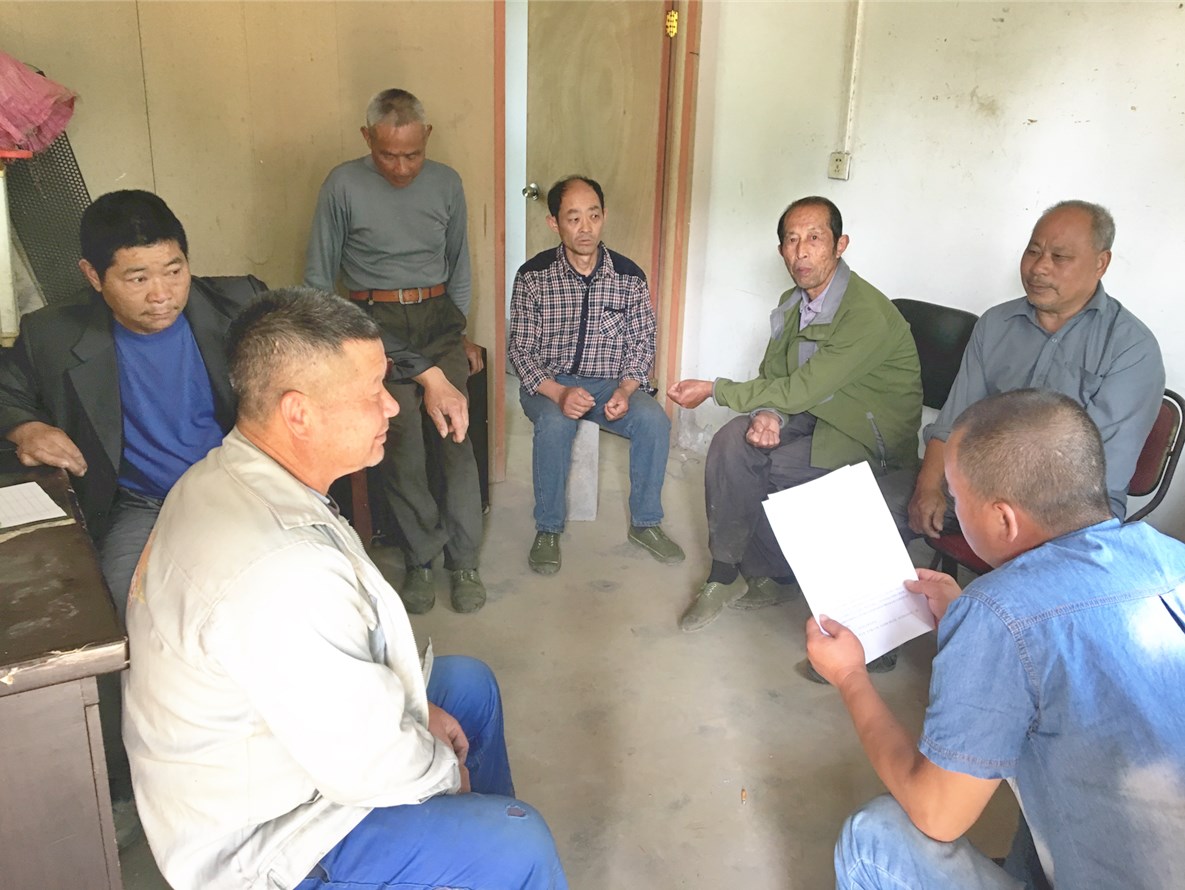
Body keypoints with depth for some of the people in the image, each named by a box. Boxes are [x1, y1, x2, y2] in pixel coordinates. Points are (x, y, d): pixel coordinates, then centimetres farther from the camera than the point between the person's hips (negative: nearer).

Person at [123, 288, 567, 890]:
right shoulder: (277, 570, -38)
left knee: (470, 682, 19)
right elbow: (367, 766, -28)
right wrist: (447, 772, -8)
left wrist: (414, 703, 5)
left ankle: (476, 835, 38)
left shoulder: (224, 476, -5)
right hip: (253, 841, -10)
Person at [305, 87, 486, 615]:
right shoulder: (344, 185, -3)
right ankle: (420, 560, 8)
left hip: (438, 318, 3)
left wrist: (461, 332, 13)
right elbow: (319, 274, 3)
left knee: (458, 437, -8)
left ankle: (462, 561, 4)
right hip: (376, 323, -2)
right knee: (402, 446, -9)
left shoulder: (446, 183, 7)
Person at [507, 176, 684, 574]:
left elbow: (643, 342, 3)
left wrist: (625, 390, -17)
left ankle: (645, 523, -5)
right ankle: (548, 529, -14)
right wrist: (557, 392, -25)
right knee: (555, 423, -35)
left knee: (654, 419, -26)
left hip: (610, 382, 2)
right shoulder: (534, 276, -7)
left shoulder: (629, 276, -2)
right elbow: (521, 348, -7)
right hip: (549, 384, -2)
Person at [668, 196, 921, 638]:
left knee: (767, 469, -23)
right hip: (815, 415, 6)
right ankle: (725, 571, -9)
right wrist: (766, 414, -20)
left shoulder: (869, 316, -26)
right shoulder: (793, 303, 2)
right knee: (732, 441, -18)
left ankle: (772, 574, 5)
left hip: (870, 439, -6)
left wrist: (714, 389, -18)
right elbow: (772, 374, 5)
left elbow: (799, 390, -26)